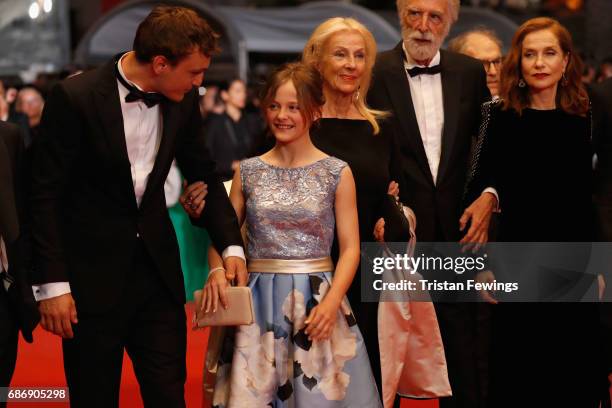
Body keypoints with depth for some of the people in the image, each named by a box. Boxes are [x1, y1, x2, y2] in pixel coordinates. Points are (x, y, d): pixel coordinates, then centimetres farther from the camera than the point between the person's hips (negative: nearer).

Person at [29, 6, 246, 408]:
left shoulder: (183, 100, 0)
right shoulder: (75, 97, -16)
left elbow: (204, 175, 13)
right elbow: (46, 195, -12)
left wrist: (231, 246, 1)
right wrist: (52, 282, -14)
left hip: (158, 270, 5)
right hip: (93, 276, -4)